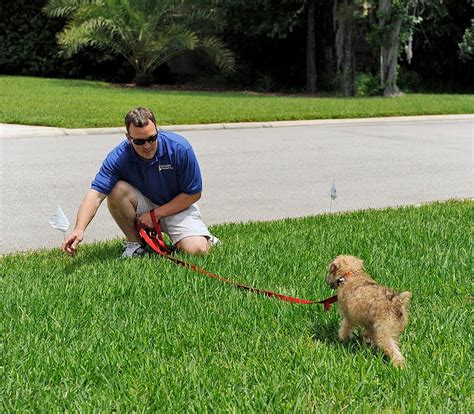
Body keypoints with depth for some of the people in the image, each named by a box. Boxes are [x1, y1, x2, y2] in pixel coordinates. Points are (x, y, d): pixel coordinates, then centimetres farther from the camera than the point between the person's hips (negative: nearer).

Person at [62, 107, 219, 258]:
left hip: (177, 206, -2)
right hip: (143, 205, 2)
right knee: (117, 190, -29)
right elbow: (96, 193, -31)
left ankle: (205, 237, 11)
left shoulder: (179, 148, -23)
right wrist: (79, 229, -47)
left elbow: (193, 194, -14)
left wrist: (156, 214, -16)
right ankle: (135, 242, -6)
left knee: (197, 249, -28)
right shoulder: (118, 157, -23)